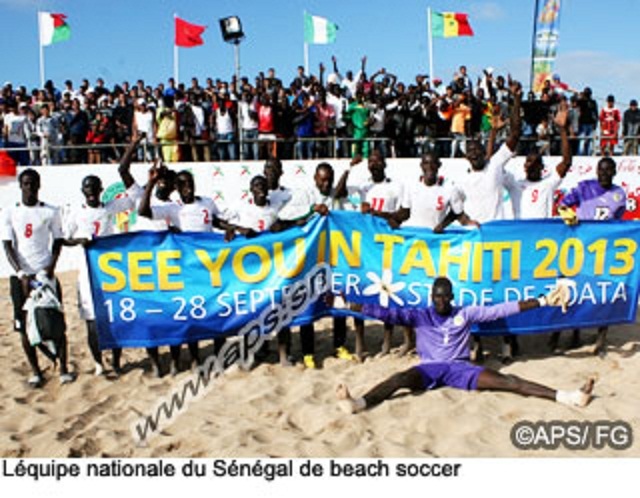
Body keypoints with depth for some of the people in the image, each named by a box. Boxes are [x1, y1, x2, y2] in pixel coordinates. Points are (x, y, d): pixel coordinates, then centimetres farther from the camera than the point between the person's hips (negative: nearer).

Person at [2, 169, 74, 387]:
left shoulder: (50, 212, 5)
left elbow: (57, 241, 6)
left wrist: (51, 267, -10)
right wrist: (22, 274, -12)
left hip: (46, 273, 0)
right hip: (20, 276, 1)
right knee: (25, 324, 3)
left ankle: (63, 368, 4)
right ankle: (35, 371, 15)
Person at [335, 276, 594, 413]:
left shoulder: (466, 313, 11)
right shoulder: (420, 316, 8)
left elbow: (501, 310, 7)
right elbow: (389, 313, -4)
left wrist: (543, 301, 2)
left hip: (460, 368, 1)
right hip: (429, 368, -1)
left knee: (504, 380, -19)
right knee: (401, 378, -33)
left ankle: (565, 396, -31)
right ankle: (360, 402, -57)